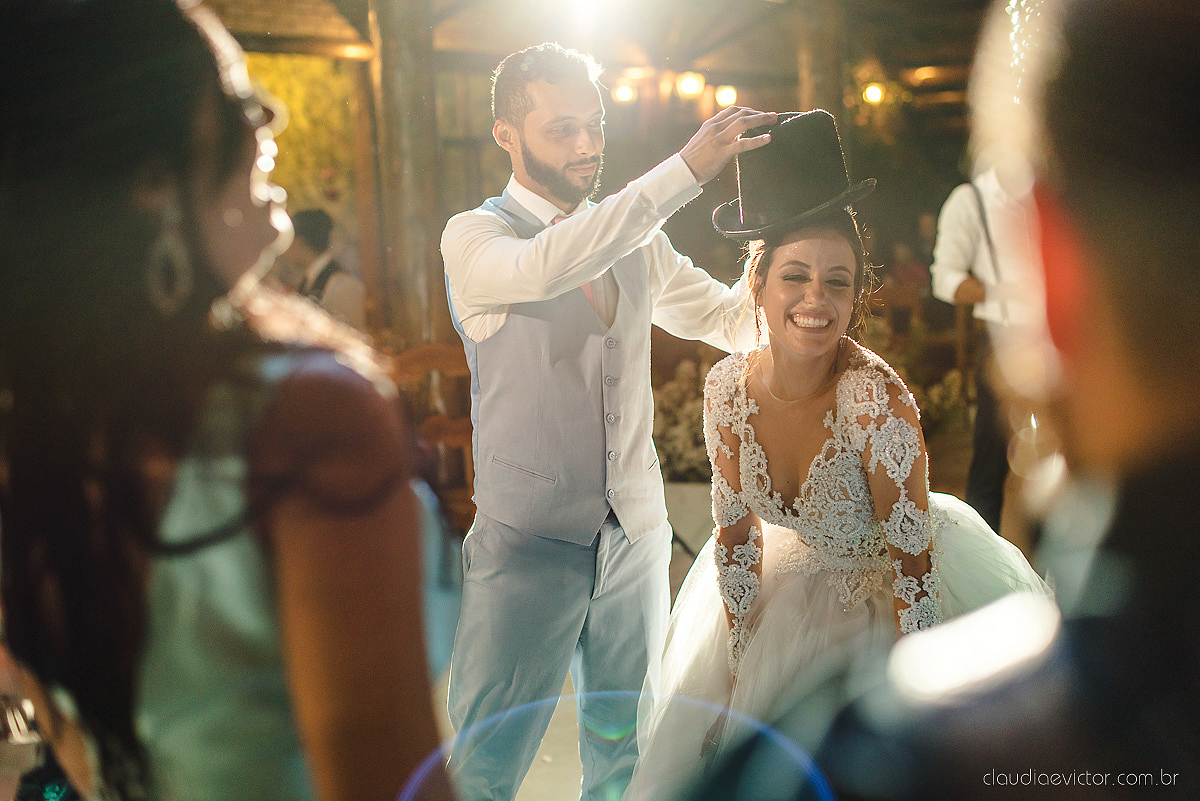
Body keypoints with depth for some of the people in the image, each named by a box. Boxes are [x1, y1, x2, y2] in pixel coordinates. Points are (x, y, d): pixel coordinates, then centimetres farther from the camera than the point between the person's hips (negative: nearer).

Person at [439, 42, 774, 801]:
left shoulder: (637, 240, 8)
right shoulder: (474, 237, -9)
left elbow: (734, 320, 12)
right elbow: (544, 268, -32)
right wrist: (686, 170, -36)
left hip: (637, 536, 5)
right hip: (529, 543, -5)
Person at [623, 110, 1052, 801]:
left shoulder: (878, 400, -33)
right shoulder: (727, 388, -18)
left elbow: (912, 563, -24)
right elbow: (736, 535, -6)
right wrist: (739, 675, 0)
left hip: (900, 595, -4)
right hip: (801, 576, 5)